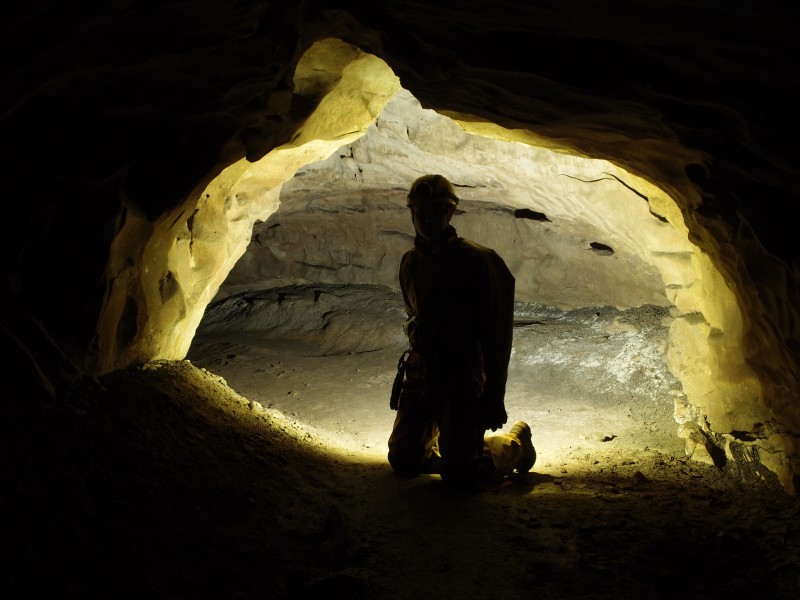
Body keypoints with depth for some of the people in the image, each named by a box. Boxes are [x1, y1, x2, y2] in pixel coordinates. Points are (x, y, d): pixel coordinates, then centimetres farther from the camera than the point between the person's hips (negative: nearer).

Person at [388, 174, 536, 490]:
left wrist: (493, 398, -16)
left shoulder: (477, 261, -12)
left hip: (462, 378, -6)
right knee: (403, 461, 6)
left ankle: (516, 442, 19)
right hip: (421, 373, 6)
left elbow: (497, 333, -13)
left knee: (460, 474, -10)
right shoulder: (410, 262, 10)